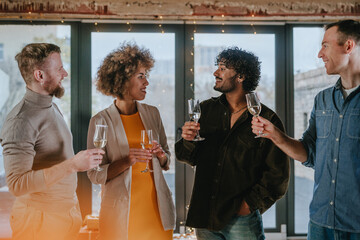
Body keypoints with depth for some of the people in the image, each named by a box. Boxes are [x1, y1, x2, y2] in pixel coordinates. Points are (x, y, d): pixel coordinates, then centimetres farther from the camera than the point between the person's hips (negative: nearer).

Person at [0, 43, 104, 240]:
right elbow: (17, 185, -26)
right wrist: (72, 165, -30)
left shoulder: (52, 108, 10)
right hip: (40, 219, -8)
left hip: (68, 212, 8)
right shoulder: (20, 120, -19)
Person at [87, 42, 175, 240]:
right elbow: (95, 175, -7)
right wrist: (126, 162, -21)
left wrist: (161, 156, -7)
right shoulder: (101, 121, -8)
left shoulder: (152, 113, 6)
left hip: (156, 208, 4)